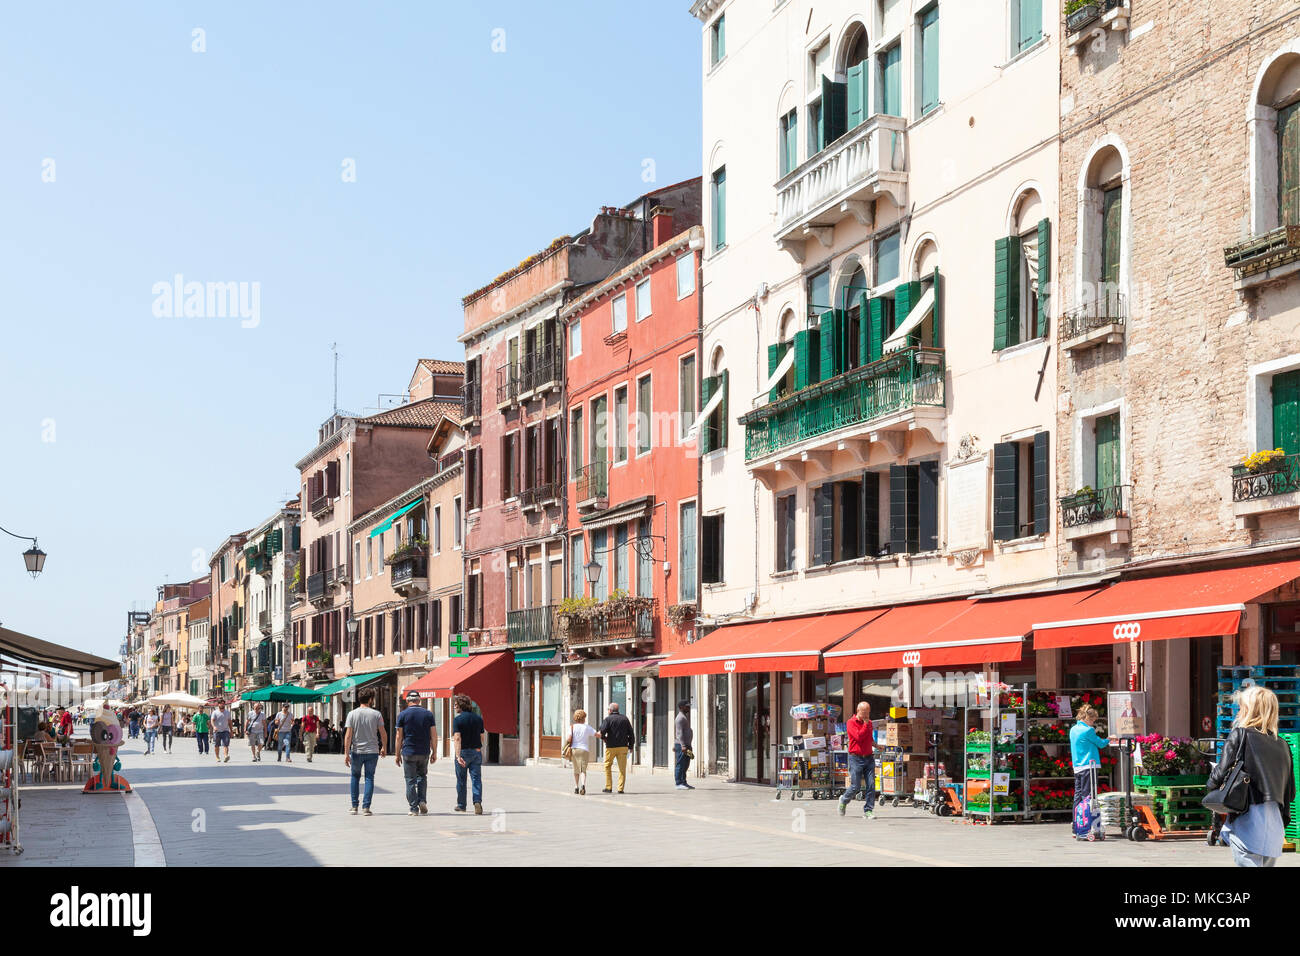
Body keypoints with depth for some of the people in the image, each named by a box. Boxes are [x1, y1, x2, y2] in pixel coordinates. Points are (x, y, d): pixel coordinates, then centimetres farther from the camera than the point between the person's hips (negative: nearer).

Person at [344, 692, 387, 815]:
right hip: (372, 751, -1)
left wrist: (346, 753, -6)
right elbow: (383, 734, 0)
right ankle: (366, 807, -4)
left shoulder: (352, 714, -2)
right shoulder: (376, 714, -3)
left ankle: (354, 806, 17)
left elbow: (348, 735, -7)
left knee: (355, 776, 16)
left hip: (357, 751, 1)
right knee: (369, 778, 3)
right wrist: (384, 748, 15)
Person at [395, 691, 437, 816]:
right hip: (424, 753, 2)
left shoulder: (403, 715, -2)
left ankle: (414, 808, 1)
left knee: (411, 780, 3)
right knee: (422, 776, 21)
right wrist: (434, 752, 10)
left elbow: (399, 737, -2)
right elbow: (433, 736, 3)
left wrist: (398, 754, 4)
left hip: (408, 752, -2)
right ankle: (422, 801, 4)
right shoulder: (428, 714, 3)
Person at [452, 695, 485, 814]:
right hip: (477, 752, 3)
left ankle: (461, 805, 21)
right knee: (476, 778, 1)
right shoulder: (478, 718, 5)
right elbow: (481, 737, 12)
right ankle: (477, 801, -18)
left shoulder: (458, 720, -10)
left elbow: (457, 738, -19)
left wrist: (458, 756, -25)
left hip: (463, 752, -3)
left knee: (461, 780, 11)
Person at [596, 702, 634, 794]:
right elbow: (631, 733, 9)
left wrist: (604, 738, 5)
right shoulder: (625, 719, 10)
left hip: (611, 747, -3)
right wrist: (630, 746, 13)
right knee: (622, 768, 5)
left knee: (607, 766, 11)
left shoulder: (608, 719, -3)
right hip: (623, 747, 3)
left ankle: (609, 787, 9)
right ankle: (620, 788, 0)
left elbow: (602, 731, -16)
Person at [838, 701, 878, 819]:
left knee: (871, 786, -5)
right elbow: (859, 736, -20)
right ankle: (844, 800, 25)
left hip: (869, 758, 5)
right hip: (856, 758, -5)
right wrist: (865, 724, -11)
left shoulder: (869, 722, 14)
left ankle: (868, 811, 0)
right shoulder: (851, 722, -5)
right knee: (855, 787, -4)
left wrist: (874, 744, 12)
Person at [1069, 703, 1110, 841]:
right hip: (1089, 766, -8)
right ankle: (1086, 831, -12)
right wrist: (1108, 739, 17)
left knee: (1078, 797, 11)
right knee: (1088, 797, -8)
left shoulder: (1073, 730, 14)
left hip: (1077, 768, 8)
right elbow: (1101, 744, -1)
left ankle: (1077, 829, 14)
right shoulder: (1088, 730, -11)